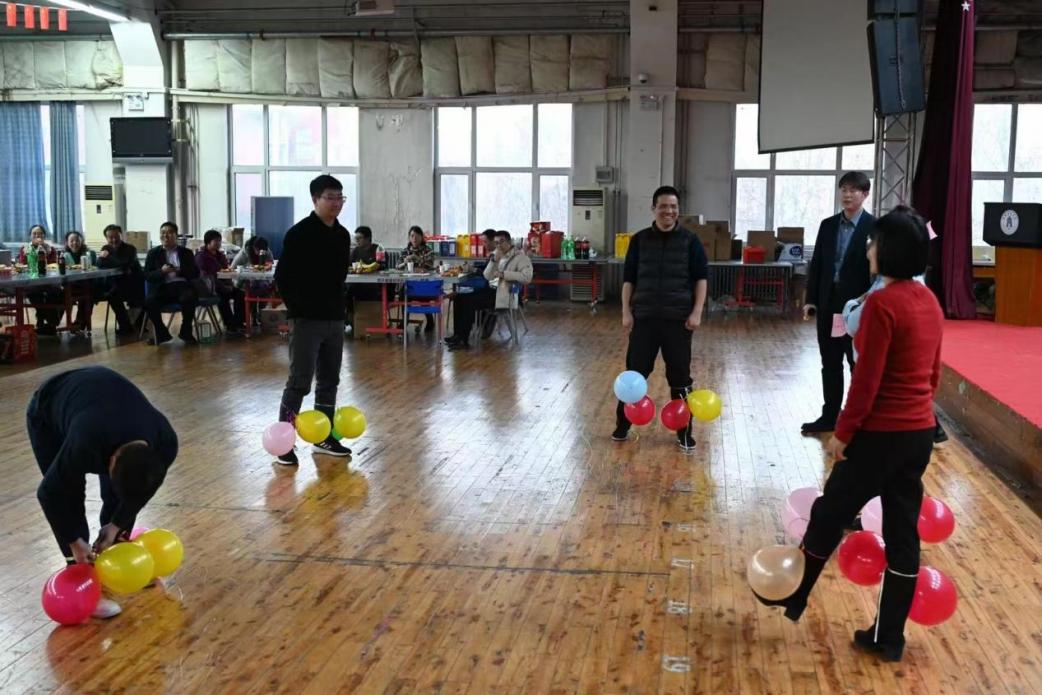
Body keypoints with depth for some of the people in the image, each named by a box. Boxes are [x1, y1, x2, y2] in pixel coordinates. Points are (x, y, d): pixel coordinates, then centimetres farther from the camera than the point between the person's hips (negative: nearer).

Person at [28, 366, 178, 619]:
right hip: (47, 413, -4)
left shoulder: (165, 443, -31)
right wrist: (75, 542, -17)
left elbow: (143, 489, -9)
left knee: (118, 495, -1)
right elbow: (51, 493, -28)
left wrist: (116, 525, -7)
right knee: (69, 501, -13)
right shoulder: (86, 445, -45)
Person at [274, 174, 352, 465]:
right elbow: (282, 276, -11)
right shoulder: (299, 233, -11)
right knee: (300, 382, -7)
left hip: (334, 319, 7)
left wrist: (338, 307, 13)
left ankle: (324, 438, 22)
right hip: (307, 320, -7)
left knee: (329, 381, 12)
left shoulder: (343, 235, 9)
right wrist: (297, 310, -10)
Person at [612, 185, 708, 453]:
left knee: (680, 377, 4)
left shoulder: (689, 240, 1)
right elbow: (628, 278, 7)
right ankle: (623, 426, 19)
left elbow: (701, 277, 1)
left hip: (678, 318, -1)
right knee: (635, 372, 6)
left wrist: (696, 312, -7)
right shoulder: (640, 240, 4)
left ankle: (684, 433, 14)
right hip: (644, 317, 1)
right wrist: (626, 311, -1)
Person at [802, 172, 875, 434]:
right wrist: (811, 300, 4)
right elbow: (816, 264, 10)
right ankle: (830, 416, 22)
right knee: (830, 365, 12)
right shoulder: (828, 225, 8)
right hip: (828, 305, 5)